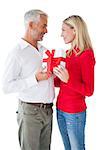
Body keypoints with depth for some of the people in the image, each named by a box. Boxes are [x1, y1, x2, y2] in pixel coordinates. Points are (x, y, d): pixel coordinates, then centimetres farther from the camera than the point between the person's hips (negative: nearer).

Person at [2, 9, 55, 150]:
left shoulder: (44, 50, 11)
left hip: (48, 110, 6)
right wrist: (35, 79, -21)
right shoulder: (17, 53, -10)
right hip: (30, 111, -6)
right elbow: (7, 87, -16)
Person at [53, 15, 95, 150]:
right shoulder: (68, 53, 6)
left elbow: (89, 91, -16)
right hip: (60, 108, 7)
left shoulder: (87, 55, -15)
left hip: (75, 112, -7)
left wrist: (68, 79, -28)